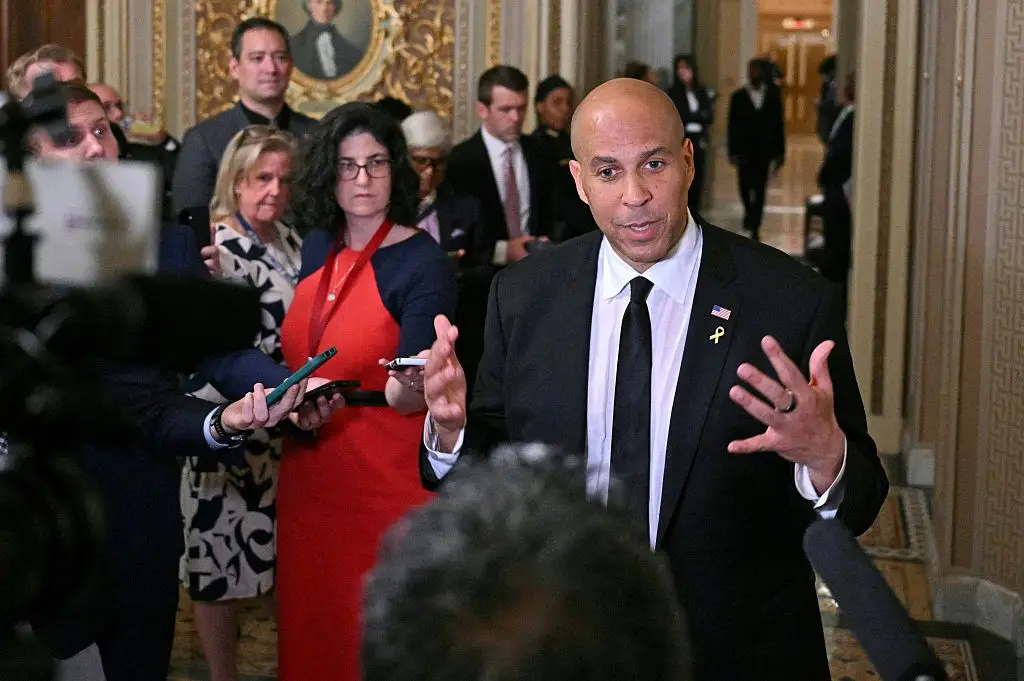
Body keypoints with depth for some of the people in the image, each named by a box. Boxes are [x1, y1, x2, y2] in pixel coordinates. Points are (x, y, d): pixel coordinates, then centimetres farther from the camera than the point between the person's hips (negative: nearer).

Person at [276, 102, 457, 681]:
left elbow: (410, 396, -22)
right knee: (310, 621, 14)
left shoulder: (423, 262, -13)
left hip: (385, 478, -6)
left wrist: (411, 387, -42)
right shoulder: (318, 248, 5)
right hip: (309, 471, 6)